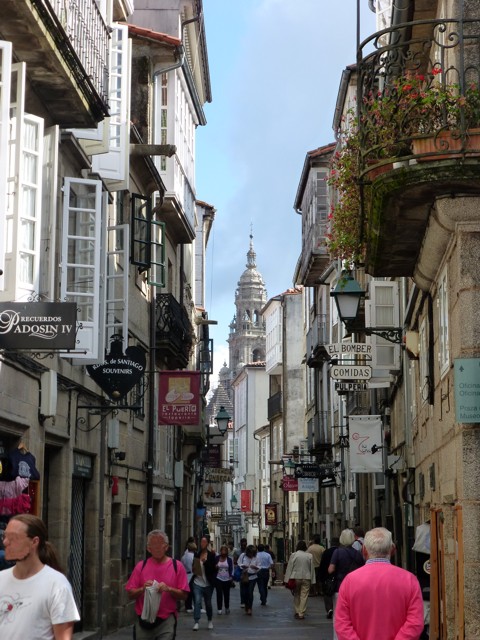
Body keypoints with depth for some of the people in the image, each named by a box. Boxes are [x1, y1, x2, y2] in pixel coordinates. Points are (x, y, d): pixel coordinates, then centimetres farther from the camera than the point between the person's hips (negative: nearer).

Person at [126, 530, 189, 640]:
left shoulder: (177, 566, 1)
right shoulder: (141, 566, 6)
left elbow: (184, 595, 1)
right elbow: (131, 594, 6)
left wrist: (169, 589, -15)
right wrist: (142, 589, -12)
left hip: (166, 620, -2)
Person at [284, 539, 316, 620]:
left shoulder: (293, 555, -4)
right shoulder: (309, 556, 0)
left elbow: (289, 568, -2)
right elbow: (312, 569, 5)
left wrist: (287, 580, 2)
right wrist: (312, 581, 11)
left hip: (296, 578, 0)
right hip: (306, 578, 0)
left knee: (296, 595, 14)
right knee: (304, 596, 2)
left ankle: (297, 612, 16)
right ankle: (301, 613, -1)